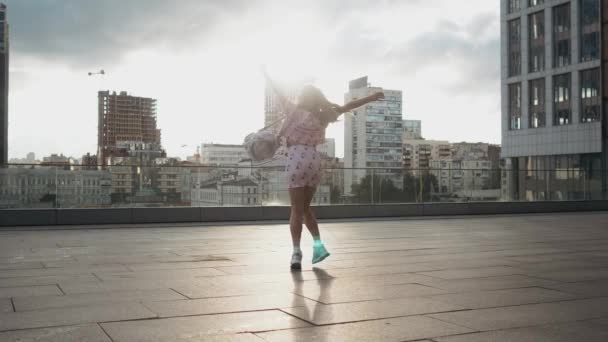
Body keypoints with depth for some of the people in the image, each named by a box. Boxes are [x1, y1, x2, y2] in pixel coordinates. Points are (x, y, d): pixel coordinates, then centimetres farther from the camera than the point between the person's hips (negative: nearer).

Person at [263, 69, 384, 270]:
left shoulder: (296, 112, -1)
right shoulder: (322, 116, 9)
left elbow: (280, 95, 7)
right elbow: (346, 107, 15)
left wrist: (266, 75, 20)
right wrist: (371, 98, 24)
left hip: (297, 159, -5)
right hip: (314, 160, 5)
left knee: (297, 210, -3)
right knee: (305, 208, 17)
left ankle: (297, 253, -8)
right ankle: (318, 245, 8)